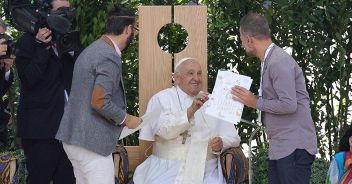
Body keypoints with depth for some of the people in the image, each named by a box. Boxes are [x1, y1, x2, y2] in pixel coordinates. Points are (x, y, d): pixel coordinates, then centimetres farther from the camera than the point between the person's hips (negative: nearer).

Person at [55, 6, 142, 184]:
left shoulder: (92, 49, 15)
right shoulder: (110, 57, -16)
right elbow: (99, 101, -24)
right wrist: (126, 119, -9)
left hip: (74, 137, 10)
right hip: (91, 141, -10)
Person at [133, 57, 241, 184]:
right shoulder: (161, 99, 7)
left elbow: (233, 137, 13)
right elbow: (164, 130, -11)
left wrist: (221, 144, -9)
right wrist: (191, 110, -23)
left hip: (206, 171, 2)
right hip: (169, 169, -2)